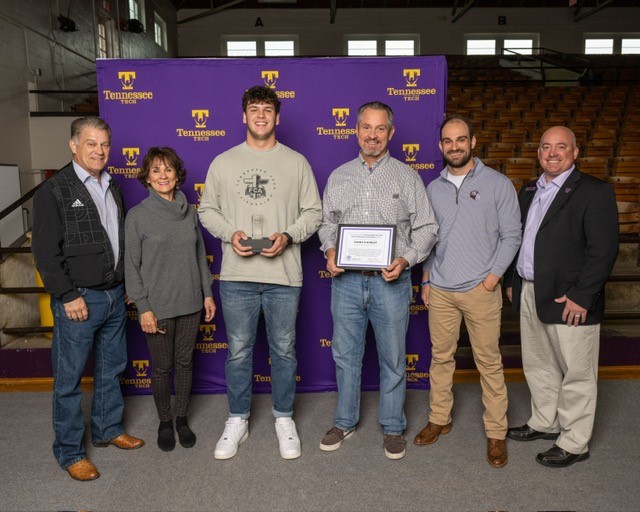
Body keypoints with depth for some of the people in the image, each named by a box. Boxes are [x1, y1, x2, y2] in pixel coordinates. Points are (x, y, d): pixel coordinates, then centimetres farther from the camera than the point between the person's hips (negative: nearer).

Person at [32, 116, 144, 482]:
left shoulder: (113, 187, 12)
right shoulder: (54, 191, -8)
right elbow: (45, 251, -11)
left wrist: (129, 284, 13)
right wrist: (68, 296, -15)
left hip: (115, 296, 6)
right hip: (78, 300, -6)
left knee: (111, 370, 17)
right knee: (70, 379, 5)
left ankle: (109, 430, 35)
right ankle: (69, 451, 20)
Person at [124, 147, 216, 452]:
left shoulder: (189, 211, 4)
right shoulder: (137, 215, -7)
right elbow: (132, 266, -7)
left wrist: (207, 293, 6)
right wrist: (143, 308, -11)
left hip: (190, 302, 3)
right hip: (157, 306, -3)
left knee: (185, 363, 14)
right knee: (162, 368, 9)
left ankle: (182, 419, 33)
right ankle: (165, 423, 31)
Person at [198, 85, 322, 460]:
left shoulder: (297, 162, 4)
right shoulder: (223, 162, 6)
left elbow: (314, 213, 5)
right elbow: (207, 210, 10)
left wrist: (288, 236, -13)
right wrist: (229, 234, -9)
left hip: (285, 275, 0)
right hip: (237, 275, 1)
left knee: (284, 350, 11)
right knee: (239, 351, 11)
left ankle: (284, 418, 30)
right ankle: (238, 420, 30)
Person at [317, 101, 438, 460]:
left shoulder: (407, 177, 3)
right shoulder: (338, 177, 11)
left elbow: (426, 227, 1)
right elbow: (327, 223, 14)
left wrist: (406, 259, -15)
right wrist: (330, 251, -5)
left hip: (390, 281, -2)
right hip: (346, 280, 2)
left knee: (393, 359, 8)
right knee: (346, 355, 12)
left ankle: (393, 427, 27)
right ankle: (345, 421, 31)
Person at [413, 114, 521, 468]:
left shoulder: (497, 184, -1)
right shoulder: (433, 188, 11)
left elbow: (511, 235, -2)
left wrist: (493, 277, -10)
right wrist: (426, 280, 10)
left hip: (480, 290, -3)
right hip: (440, 291, 4)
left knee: (489, 362, 3)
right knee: (440, 357, 12)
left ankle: (496, 433, 17)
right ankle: (439, 419, 27)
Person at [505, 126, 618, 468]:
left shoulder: (595, 192, -9)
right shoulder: (529, 191, 14)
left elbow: (604, 249, -15)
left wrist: (581, 296, -19)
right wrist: (513, 282, 13)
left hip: (570, 301, -7)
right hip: (530, 295, 7)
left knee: (576, 374, 6)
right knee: (538, 366, 19)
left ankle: (574, 444, 21)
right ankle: (544, 423, 38)